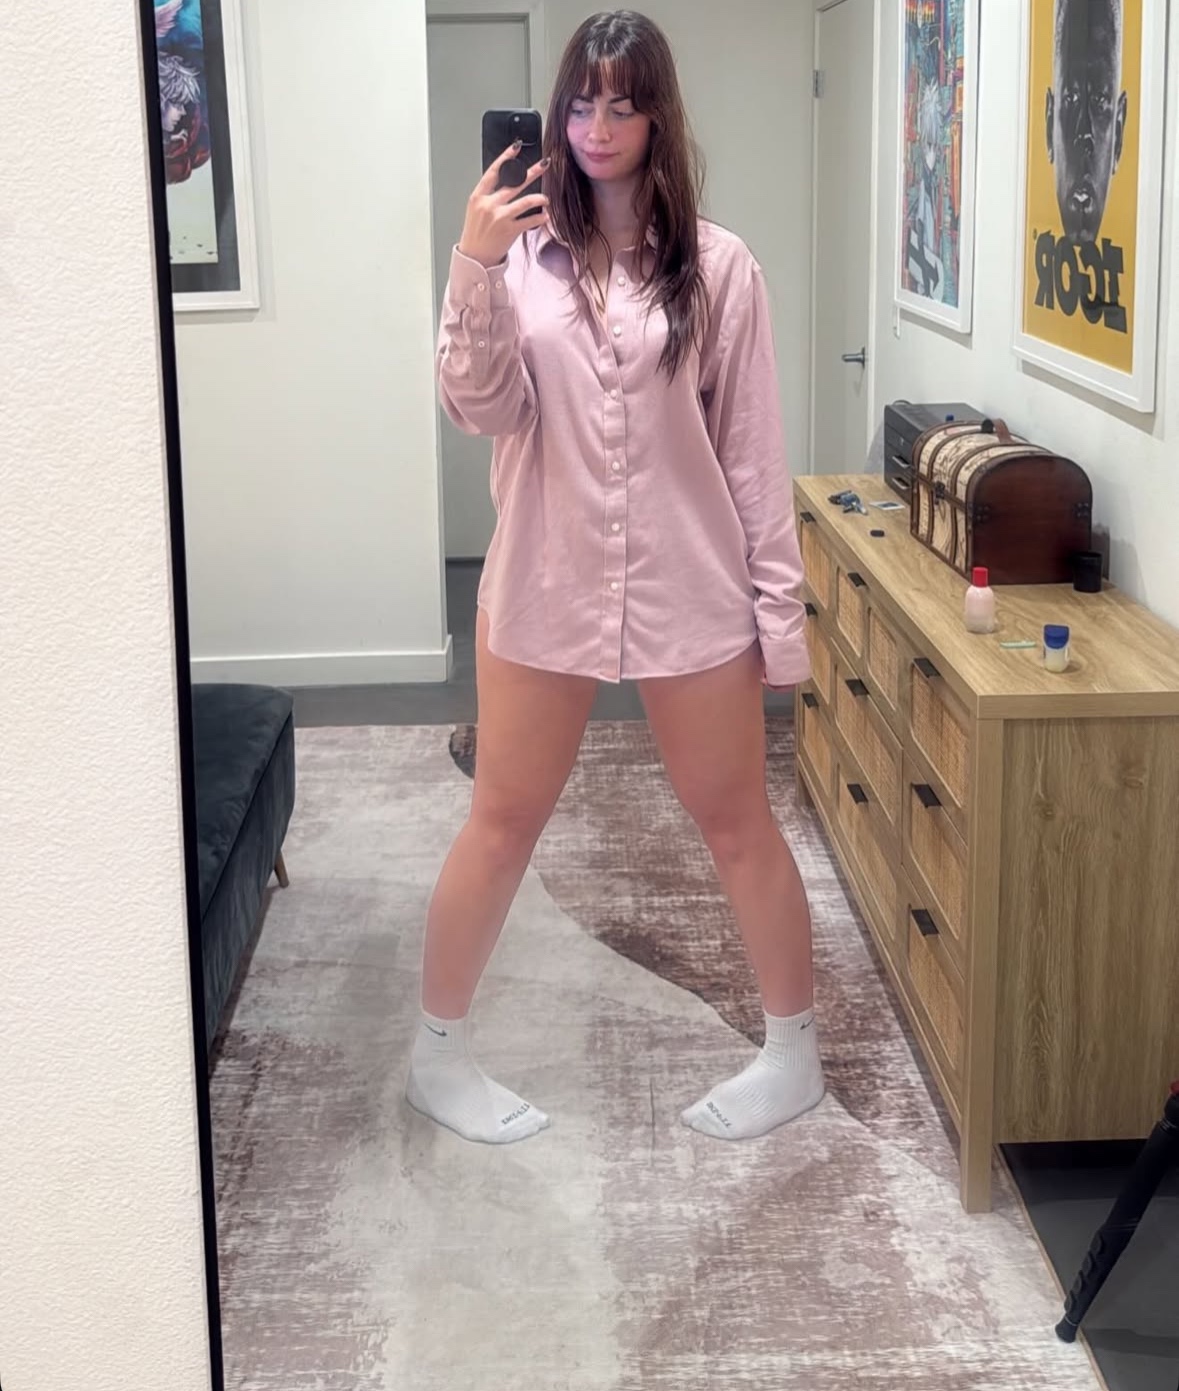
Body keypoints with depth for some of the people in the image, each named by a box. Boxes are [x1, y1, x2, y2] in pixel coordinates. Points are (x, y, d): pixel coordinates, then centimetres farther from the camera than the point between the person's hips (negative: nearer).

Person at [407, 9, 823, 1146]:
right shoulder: (520, 253, -1)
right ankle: (437, 1053, 28)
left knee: (737, 825, 11)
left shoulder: (716, 266, -3)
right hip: (544, 586, 1)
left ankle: (794, 1052, 29)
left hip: (691, 592, 0)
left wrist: (778, 599, -2)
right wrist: (476, 266, -22)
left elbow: (752, 448, -1)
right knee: (501, 826, 11)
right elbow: (480, 410, -9)